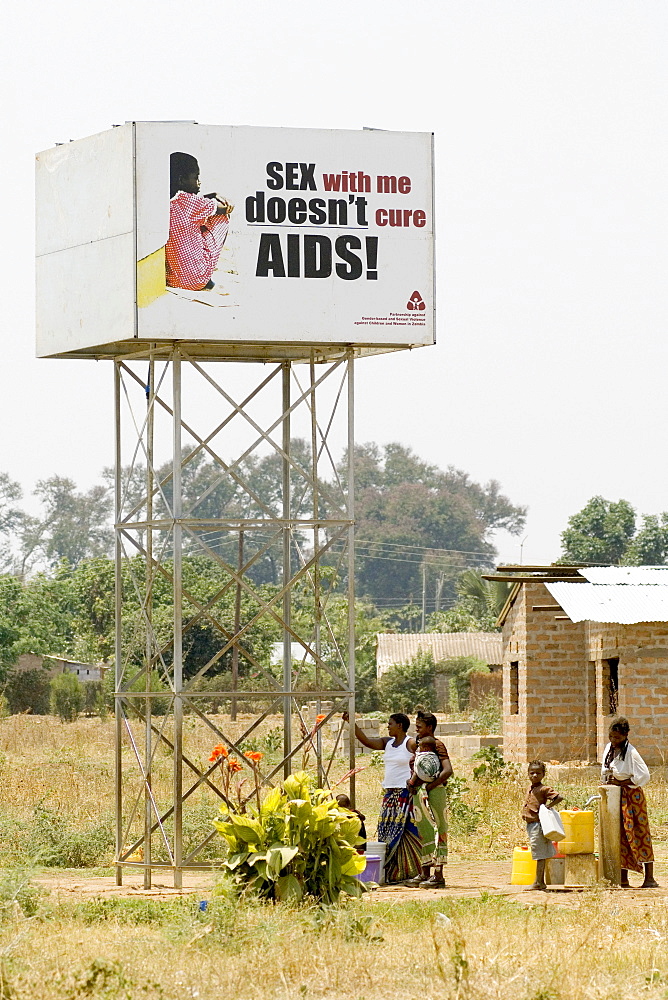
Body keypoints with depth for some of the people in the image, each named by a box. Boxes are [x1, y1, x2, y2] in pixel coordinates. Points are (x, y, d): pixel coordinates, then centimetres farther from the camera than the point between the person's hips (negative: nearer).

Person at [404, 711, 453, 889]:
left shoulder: (437, 745, -9)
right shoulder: (416, 745, 16)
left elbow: (447, 770, -21)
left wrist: (429, 786, -22)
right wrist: (411, 781, 3)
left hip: (434, 792, -9)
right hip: (419, 792, 9)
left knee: (436, 832, -7)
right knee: (424, 833, 12)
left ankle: (438, 875, -6)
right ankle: (425, 874, 18)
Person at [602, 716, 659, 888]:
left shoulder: (631, 752, -16)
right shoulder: (609, 749, 7)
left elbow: (644, 775, -18)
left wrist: (621, 782, -17)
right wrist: (608, 782, 2)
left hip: (631, 796, -7)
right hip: (615, 796, 7)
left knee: (639, 835, -6)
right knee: (620, 836, 7)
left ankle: (650, 878, -5)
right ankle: (623, 878, 10)